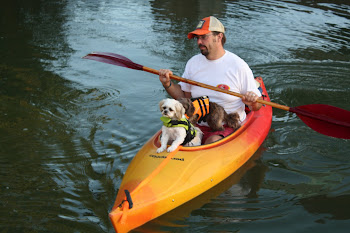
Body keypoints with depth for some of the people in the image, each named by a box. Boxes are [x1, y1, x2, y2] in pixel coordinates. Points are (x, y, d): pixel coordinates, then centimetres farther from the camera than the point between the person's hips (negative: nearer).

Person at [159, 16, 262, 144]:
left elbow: (257, 106, -1)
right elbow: (184, 96, 15)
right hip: (196, 124, 4)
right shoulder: (193, 62, 8)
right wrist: (168, 84, -1)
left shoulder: (238, 65, -6)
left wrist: (253, 102, -24)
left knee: (213, 142, -34)